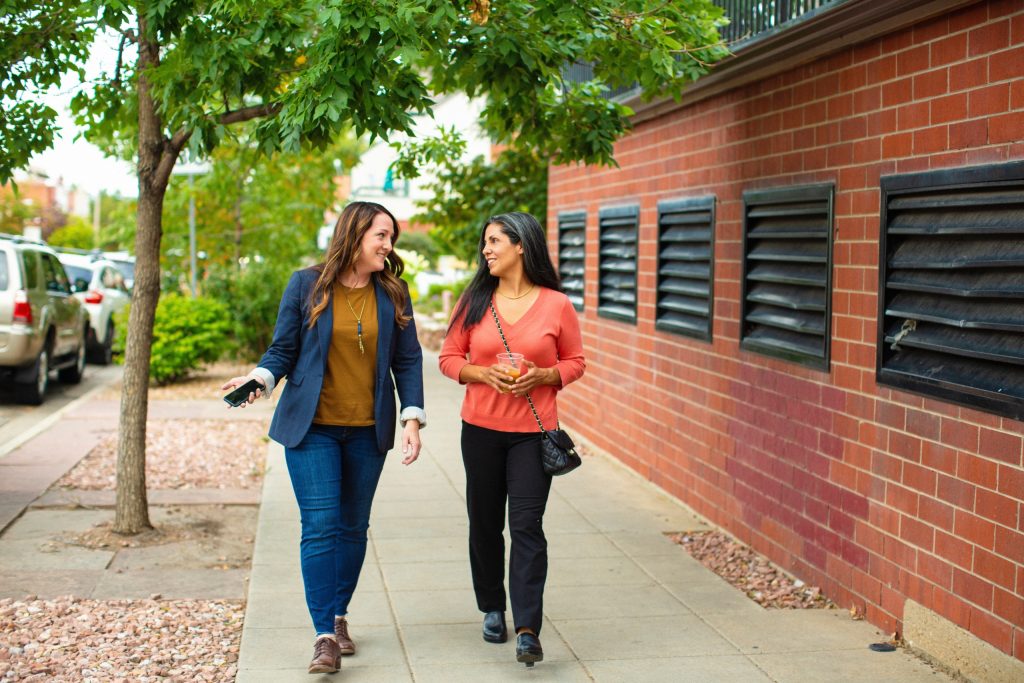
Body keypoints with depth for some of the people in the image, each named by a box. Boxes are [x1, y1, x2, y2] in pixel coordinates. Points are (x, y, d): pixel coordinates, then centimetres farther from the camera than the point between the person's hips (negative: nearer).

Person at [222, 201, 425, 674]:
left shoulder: (393, 294, 4)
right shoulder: (306, 285, -2)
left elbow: (408, 360, 6)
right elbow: (283, 350, 1)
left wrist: (412, 419, -3)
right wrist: (259, 379, -18)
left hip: (367, 431, 3)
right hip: (312, 427, -3)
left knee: (353, 527, 10)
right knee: (320, 526, -9)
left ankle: (339, 615, 27)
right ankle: (325, 636, -6)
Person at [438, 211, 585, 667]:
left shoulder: (556, 305, -2)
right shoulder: (474, 301, 3)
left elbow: (574, 362, 6)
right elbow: (449, 358, 6)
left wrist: (543, 376, -14)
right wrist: (484, 374, -12)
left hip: (533, 432, -2)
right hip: (481, 428, 3)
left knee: (526, 526, -8)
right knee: (485, 523, 11)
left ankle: (527, 630, -8)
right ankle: (492, 609, 30)